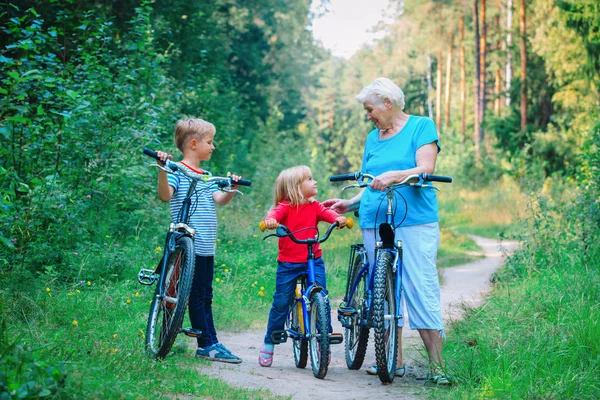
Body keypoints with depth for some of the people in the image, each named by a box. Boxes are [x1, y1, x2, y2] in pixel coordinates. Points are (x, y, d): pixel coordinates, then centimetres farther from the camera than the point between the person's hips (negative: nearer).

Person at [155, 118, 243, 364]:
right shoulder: (178, 171, -7)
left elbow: (220, 200, 7)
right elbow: (165, 195, -22)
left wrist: (232, 189, -10)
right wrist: (162, 170, -35)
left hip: (207, 247, 9)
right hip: (190, 245, -8)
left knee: (206, 297, 12)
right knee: (197, 296, -3)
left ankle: (209, 344, 16)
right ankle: (208, 344, 1)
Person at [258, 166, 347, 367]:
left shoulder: (314, 206, 6)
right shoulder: (286, 207, -4)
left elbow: (326, 213, -11)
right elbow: (276, 213, -23)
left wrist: (338, 218, -34)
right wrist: (270, 220, -47)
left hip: (314, 261, 2)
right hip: (288, 263, -2)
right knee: (281, 303, 3)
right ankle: (268, 345, 18)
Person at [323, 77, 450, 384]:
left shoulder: (421, 126, 3)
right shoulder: (373, 138, 19)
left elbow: (425, 168, -11)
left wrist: (393, 176, -26)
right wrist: (351, 204, 8)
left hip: (415, 223, -6)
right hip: (375, 224, 6)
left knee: (421, 289, -11)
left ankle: (436, 366, -9)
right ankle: (394, 361, 13)